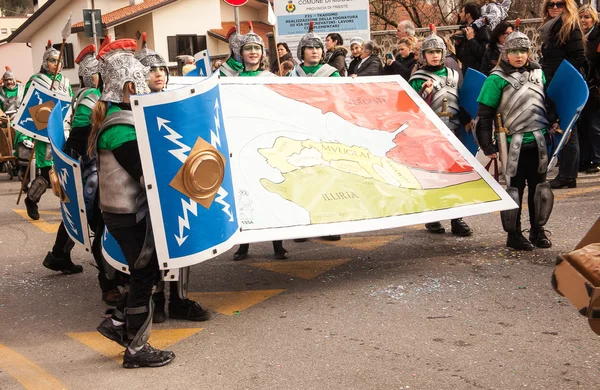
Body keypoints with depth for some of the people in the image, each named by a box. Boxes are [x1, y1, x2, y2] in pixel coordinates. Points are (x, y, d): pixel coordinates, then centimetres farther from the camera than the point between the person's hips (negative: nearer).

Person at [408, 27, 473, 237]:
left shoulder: (453, 75, 13)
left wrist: (466, 121, 15)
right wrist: (425, 94, -23)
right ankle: (432, 218, 13)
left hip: (453, 132, 4)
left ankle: (457, 219, 8)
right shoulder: (418, 79, -1)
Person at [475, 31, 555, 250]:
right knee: (514, 187, 2)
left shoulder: (538, 73, 9)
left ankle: (537, 230, 23)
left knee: (539, 185, 11)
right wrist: (487, 145, -10)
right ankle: (514, 234, 12)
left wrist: (553, 126, 18)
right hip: (514, 142, -5)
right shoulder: (497, 78, -7)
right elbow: (484, 114, -8)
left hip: (539, 140, 5)